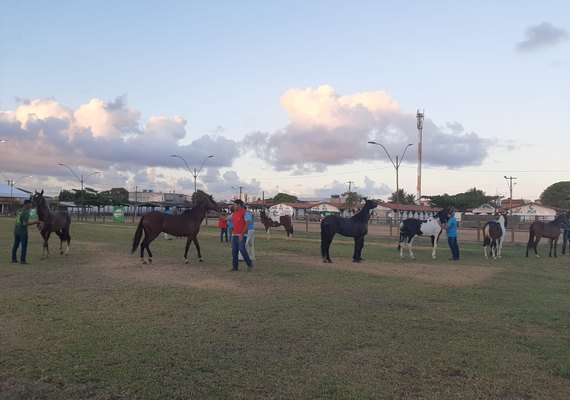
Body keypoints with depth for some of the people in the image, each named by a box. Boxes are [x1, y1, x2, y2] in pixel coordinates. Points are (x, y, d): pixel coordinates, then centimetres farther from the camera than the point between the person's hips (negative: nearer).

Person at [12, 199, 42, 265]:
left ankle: (14, 259, 23)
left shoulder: (18, 211, 7)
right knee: (24, 246, 1)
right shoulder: (26, 212, -18)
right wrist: (35, 222, -18)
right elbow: (25, 224, -23)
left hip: (16, 230, 8)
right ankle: (22, 260, 4)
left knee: (15, 245, 16)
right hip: (23, 231, -8)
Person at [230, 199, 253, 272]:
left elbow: (247, 224, -14)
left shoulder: (245, 212, -8)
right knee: (234, 251, 5)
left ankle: (250, 264, 3)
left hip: (242, 235, -8)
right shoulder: (234, 213, 15)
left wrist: (242, 234, -19)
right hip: (234, 235, 8)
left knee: (242, 250, -13)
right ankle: (235, 267, 11)